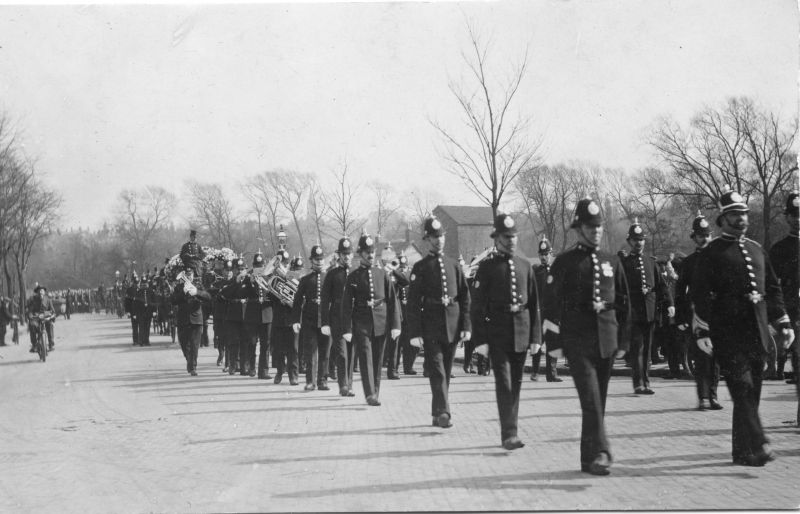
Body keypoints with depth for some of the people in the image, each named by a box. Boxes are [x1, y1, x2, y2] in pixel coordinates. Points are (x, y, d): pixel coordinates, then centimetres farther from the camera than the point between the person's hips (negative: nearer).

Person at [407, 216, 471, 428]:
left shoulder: (454, 265, 11)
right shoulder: (420, 267, 1)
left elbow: (465, 297, 10)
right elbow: (413, 302, -3)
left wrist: (466, 326, 2)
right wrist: (414, 332, -10)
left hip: (452, 326, 4)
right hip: (431, 326, -4)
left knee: (446, 371, 9)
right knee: (437, 370, -11)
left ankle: (437, 414, 19)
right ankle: (443, 413, -16)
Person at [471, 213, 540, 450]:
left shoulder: (525, 265, 9)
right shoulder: (487, 267, -1)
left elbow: (534, 303, 10)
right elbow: (477, 306, -3)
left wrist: (536, 336, 5)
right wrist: (480, 339, -9)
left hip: (522, 332, 4)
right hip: (498, 333, -4)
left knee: (516, 382, 10)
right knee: (504, 382, -9)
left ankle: (509, 431, 20)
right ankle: (509, 434, -10)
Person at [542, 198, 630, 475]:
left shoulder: (612, 262, 12)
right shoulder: (565, 262, -1)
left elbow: (623, 303, 15)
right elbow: (550, 304, -3)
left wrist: (623, 340, 11)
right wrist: (554, 342, -8)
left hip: (607, 339, 4)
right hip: (578, 339, -4)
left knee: (599, 399, 9)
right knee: (590, 397, -13)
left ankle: (589, 457, 18)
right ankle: (599, 453, -16)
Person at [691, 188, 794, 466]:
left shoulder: (757, 250, 17)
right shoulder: (711, 253, -2)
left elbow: (773, 288, 20)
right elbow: (700, 293, -7)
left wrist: (783, 323, 14)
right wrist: (702, 331, -13)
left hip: (757, 333, 6)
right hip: (728, 334, -6)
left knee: (751, 392, 9)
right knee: (743, 389, -13)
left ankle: (742, 450, 19)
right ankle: (757, 445, -17)